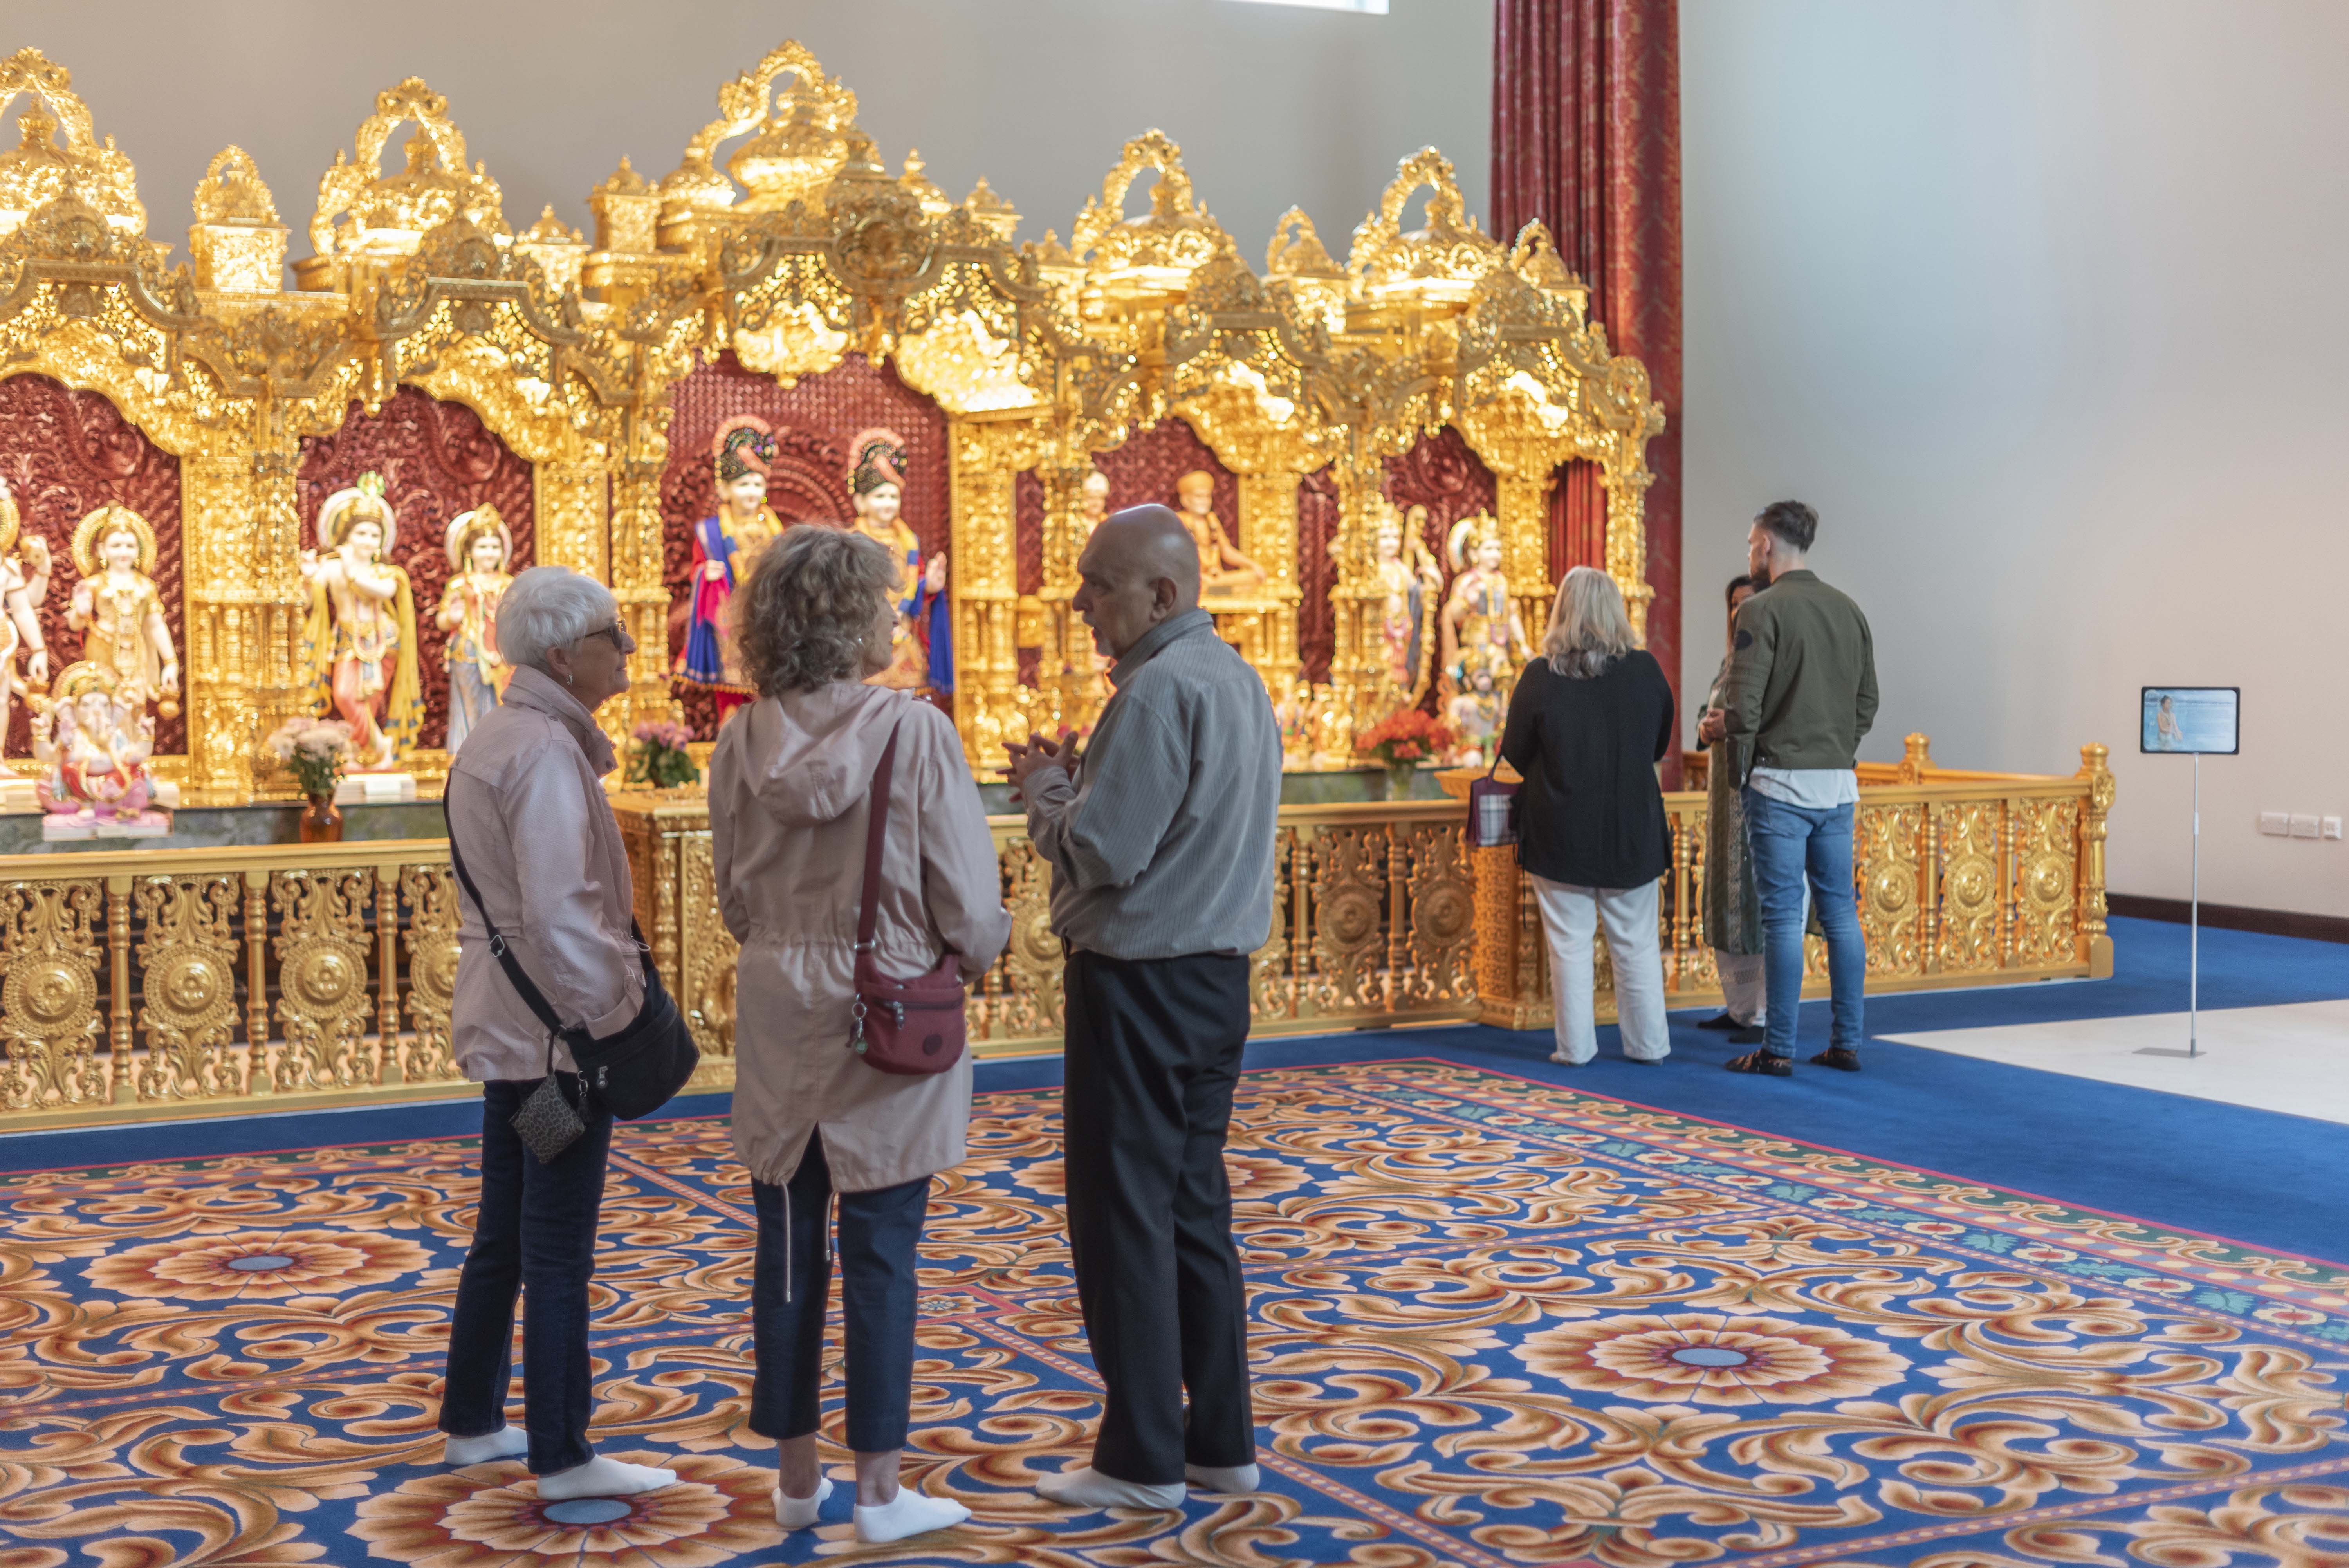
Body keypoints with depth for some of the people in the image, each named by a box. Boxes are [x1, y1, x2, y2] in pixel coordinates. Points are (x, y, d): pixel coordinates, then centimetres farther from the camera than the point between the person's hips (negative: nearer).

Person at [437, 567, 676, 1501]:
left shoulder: (490, 742, 13)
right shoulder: (545, 751, -18)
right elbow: (561, 914, -25)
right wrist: (613, 1012, -17)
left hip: (505, 1026, 10)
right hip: (558, 1030, -10)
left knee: (502, 1236, 18)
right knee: (559, 1250, -3)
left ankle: (473, 1423, 29)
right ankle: (561, 1458, 4)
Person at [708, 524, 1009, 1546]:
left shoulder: (744, 743, -3)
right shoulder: (913, 733, -16)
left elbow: (732, 897, 5)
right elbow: (966, 900, -12)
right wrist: (980, 949, 9)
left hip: (780, 1017, 4)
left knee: (787, 1250, 13)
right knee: (880, 1256, 5)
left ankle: (796, 1476, 23)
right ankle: (878, 1490, 12)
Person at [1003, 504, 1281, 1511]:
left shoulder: (1161, 689, -19)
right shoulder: (1235, 678, 12)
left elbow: (1103, 853, -22)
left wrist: (1042, 791, -4)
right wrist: (1073, 782, 8)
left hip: (1139, 983, -10)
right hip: (1217, 970, 10)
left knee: (1123, 1214, 0)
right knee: (1194, 1208, 14)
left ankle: (1143, 1459, 7)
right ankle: (1220, 1442, 20)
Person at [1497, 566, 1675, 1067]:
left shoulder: (1541, 675, -13)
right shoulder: (1645, 670, -6)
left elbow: (1515, 754, -4)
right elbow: (1659, 746, 8)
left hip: (1560, 832, -2)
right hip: (1632, 831, 2)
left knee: (1569, 944, 7)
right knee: (1636, 944, 12)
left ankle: (1575, 1047, 9)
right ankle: (1648, 1044, 17)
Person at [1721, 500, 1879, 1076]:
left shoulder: (1762, 610, -11)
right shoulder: (1848, 610, 10)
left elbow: (1744, 712, -17)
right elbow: (1867, 704, 13)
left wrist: (1718, 725, 4)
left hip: (1781, 783, -6)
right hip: (1838, 781, 6)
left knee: (1783, 915, -3)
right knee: (1840, 911, 10)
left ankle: (1778, 1049, 1)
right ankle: (1846, 1043, 14)